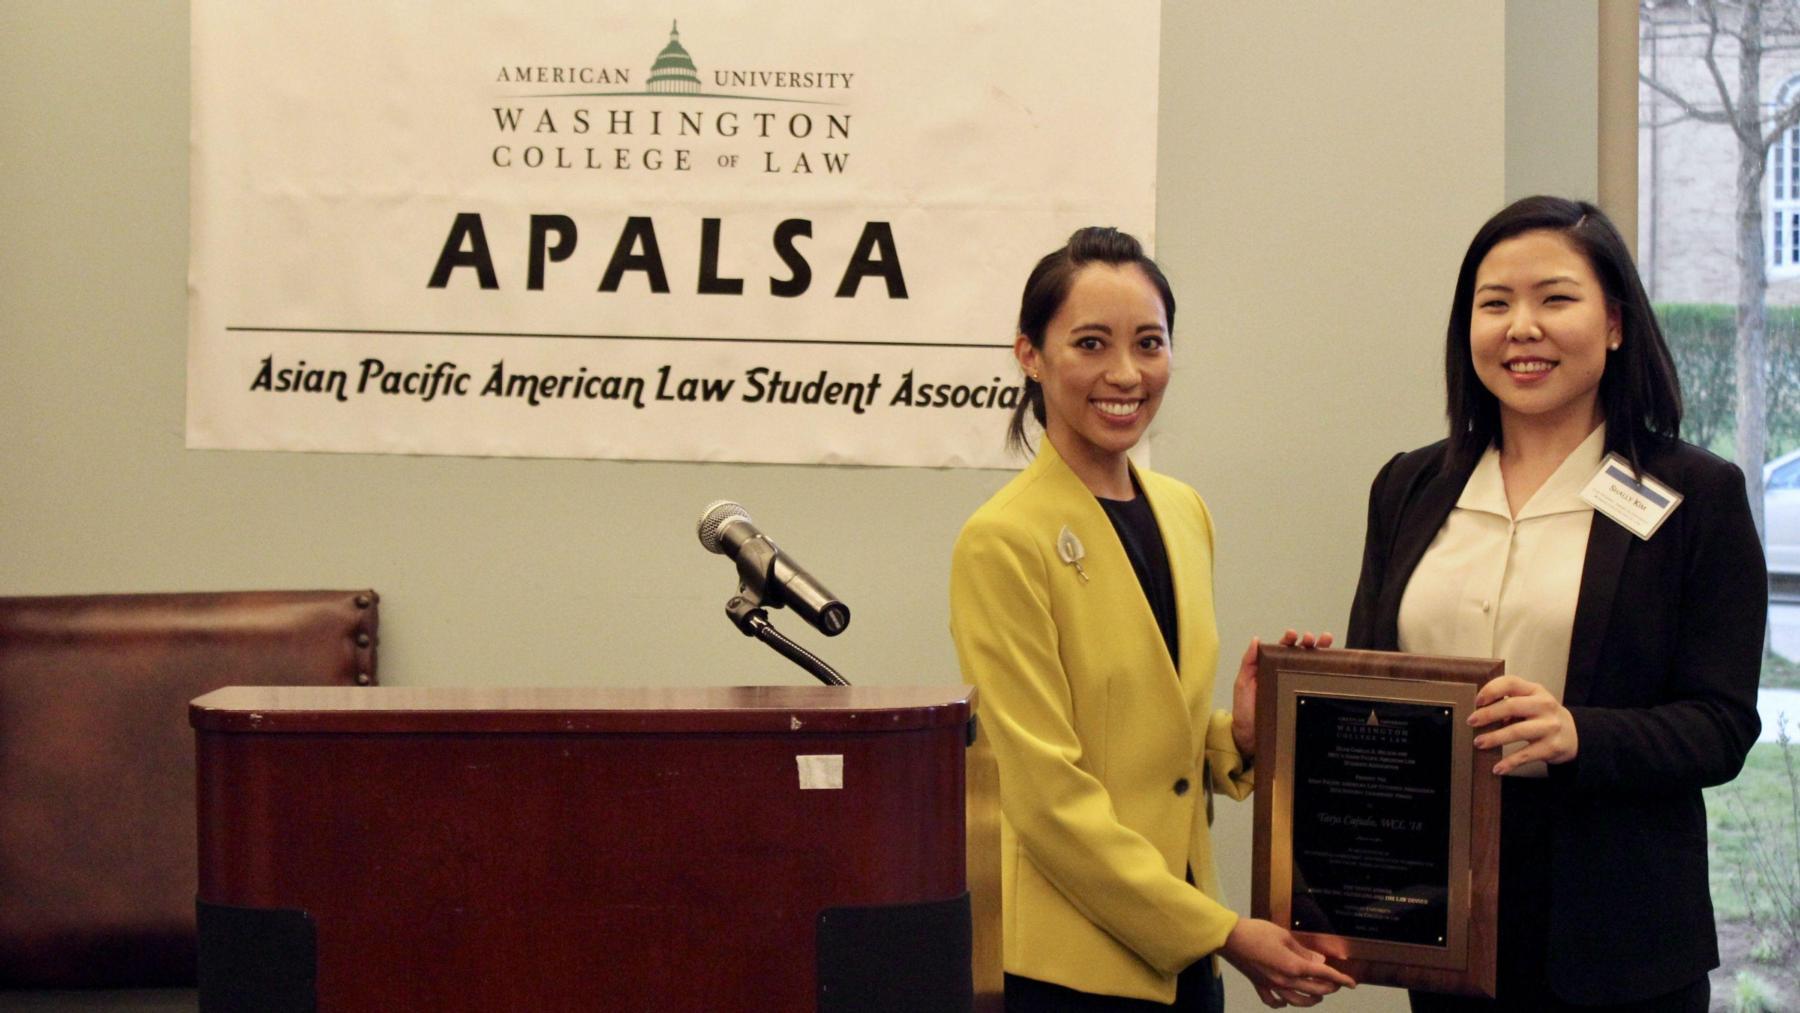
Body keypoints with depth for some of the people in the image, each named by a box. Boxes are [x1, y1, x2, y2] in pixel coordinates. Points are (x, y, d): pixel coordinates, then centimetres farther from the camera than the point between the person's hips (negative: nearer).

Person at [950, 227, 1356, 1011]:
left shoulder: (1182, 512, 9)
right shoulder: (1003, 542, -12)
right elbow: (1050, 795, -14)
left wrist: (1240, 738, -1)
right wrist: (1222, 932, -13)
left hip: (1180, 948, 6)